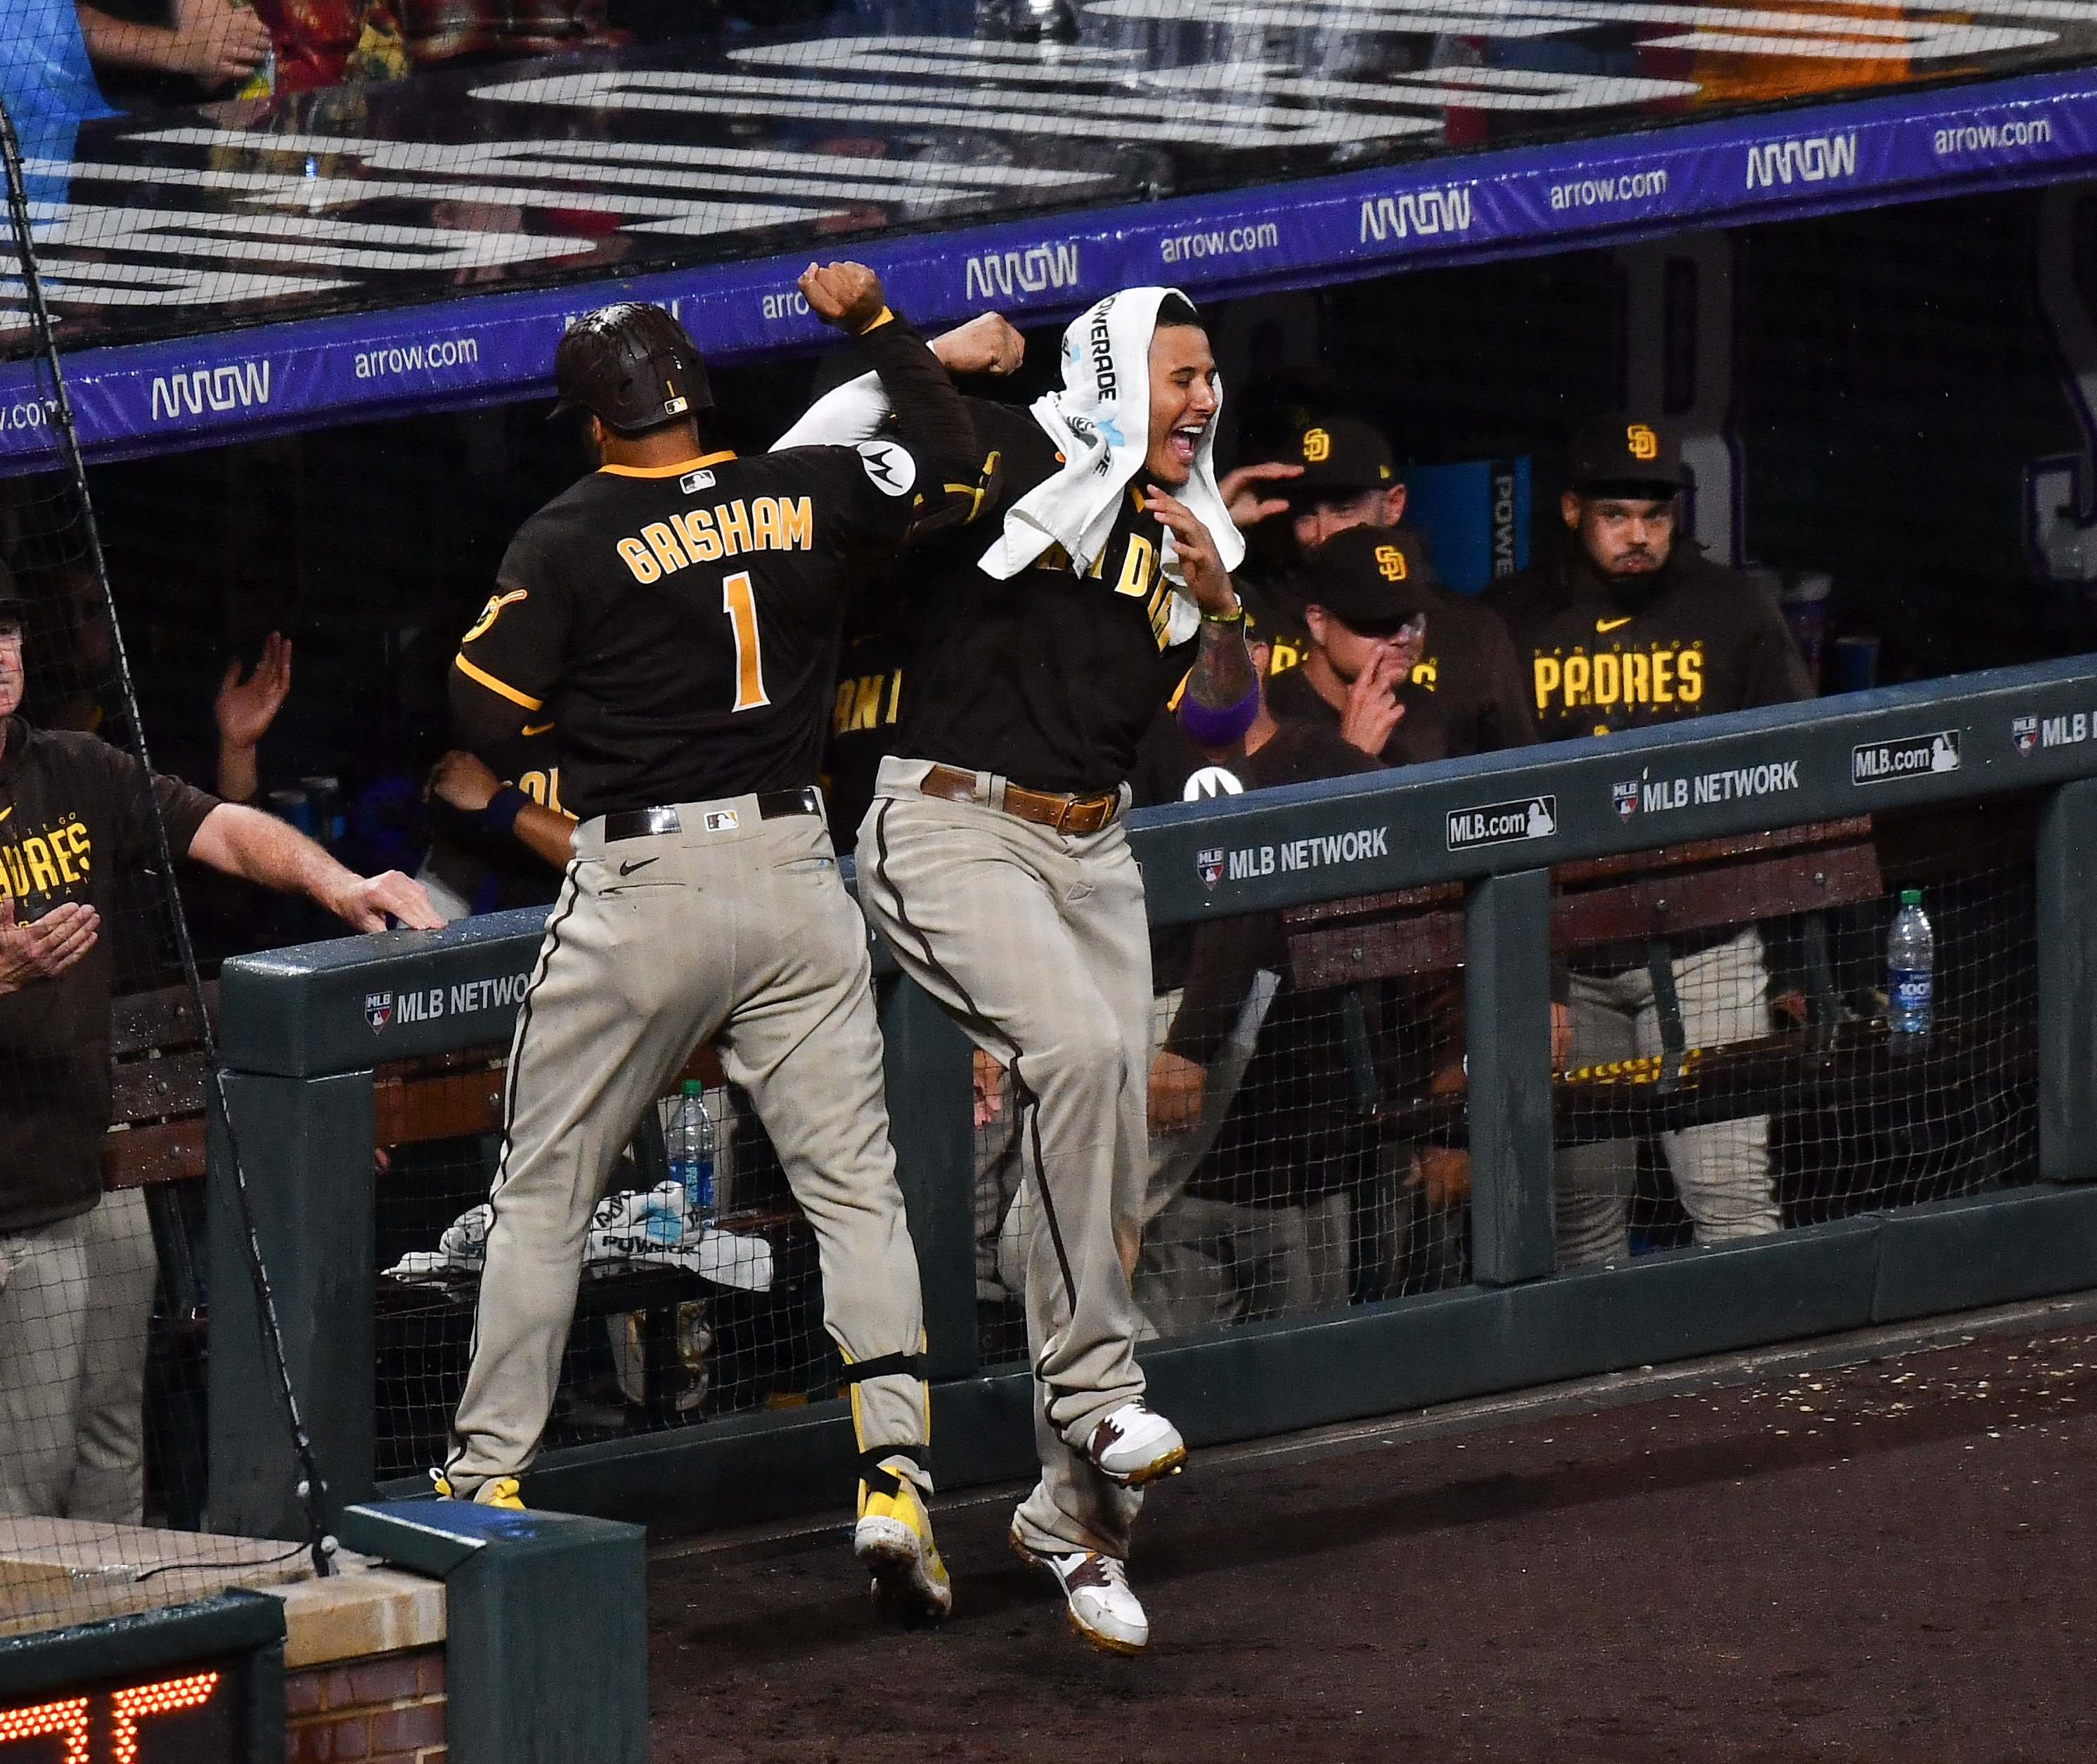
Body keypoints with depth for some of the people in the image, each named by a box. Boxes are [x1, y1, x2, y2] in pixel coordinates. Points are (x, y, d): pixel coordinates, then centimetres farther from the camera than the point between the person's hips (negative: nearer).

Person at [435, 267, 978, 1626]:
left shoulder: (572, 542, -9)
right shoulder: (810, 497, 1)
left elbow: (485, 713, -8)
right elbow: (955, 460, 16)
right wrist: (877, 325, 22)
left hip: (637, 890, -3)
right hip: (795, 872, 3)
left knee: (543, 1195, 10)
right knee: (856, 1185, 6)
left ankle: (489, 1483, 13)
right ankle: (895, 1478, -5)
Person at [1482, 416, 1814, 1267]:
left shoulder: (1733, 611, 7)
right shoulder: (1508, 620, 6)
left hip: (1702, 948, -1)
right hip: (1561, 955, 1)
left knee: (1733, 1194, -8)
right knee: (1581, 1202, 4)